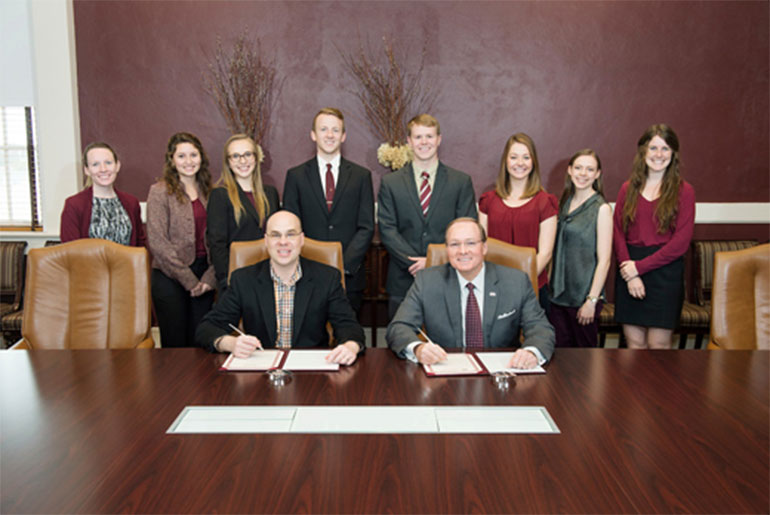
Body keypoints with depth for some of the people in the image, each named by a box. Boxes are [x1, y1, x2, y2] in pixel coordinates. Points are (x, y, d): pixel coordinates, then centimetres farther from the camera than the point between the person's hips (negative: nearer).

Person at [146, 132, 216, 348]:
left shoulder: (208, 191, 9)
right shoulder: (160, 191, -4)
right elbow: (157, 242, -9)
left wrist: (209, 278, -4)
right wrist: (188, 279, -10)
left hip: (203, 276, 4)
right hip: (170, 278, -3)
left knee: (199, 343, 7)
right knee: (175, 345, 2)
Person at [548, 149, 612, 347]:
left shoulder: (601, 208, -9)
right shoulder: (565, 203, 9)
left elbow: (604, 260, -11)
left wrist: (592, 300, -14)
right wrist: (550, 285, 10)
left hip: (583, 295, -5)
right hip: (558, 293, 5)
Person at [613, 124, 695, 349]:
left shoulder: (683, 191, 1)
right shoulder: (628, 189, 10)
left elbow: (681, 241, -6)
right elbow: (618, 233, 3)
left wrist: (640, 267, -10)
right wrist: (630, 275, -9)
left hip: (664, 271, -2)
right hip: (630, 273, 3)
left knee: (658, 344, -2)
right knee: (634, 342, 5)